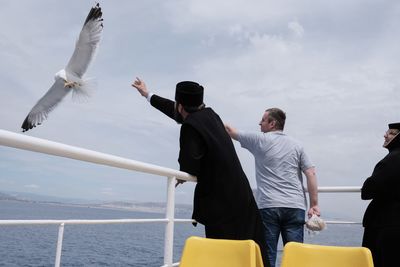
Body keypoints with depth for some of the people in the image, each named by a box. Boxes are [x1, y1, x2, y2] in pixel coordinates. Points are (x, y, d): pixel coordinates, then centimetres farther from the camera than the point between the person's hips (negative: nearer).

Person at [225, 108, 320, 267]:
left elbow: (230, 131, 13)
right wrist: (314, 205, 6)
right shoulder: (296, 145, 13)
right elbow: (311, 173, 6)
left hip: (269, 206, -3)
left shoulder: (260, 140, 4)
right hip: (296, 207, 3)